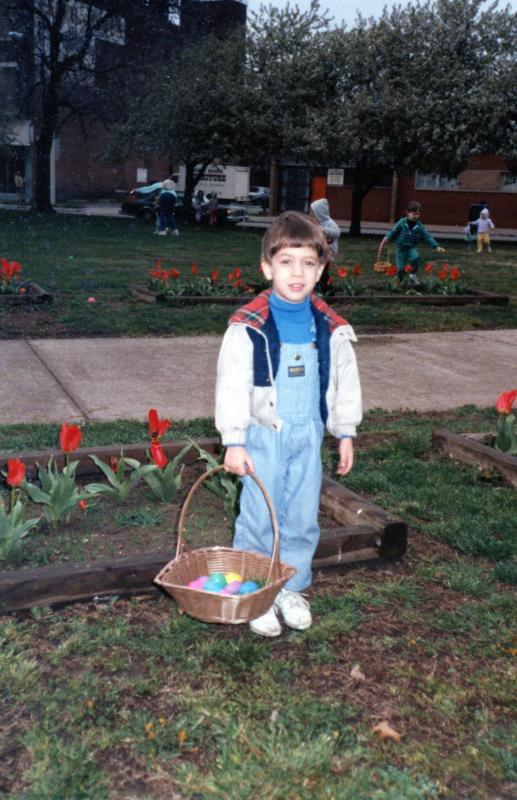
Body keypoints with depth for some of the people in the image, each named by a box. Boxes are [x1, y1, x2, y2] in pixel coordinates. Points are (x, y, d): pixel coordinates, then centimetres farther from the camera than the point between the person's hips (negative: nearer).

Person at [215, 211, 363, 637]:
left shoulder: (331, 329, 1)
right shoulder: (248, 327, -12)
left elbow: (344, 383, 11)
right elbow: (231, 386, -10)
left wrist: (345, 434, 14)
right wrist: (233, 441, -11)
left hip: (308, 437, 4)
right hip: (263, 437, -4)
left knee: (302, 518, 13)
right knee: (259, 518, 4)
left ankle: (291, 589, 31)